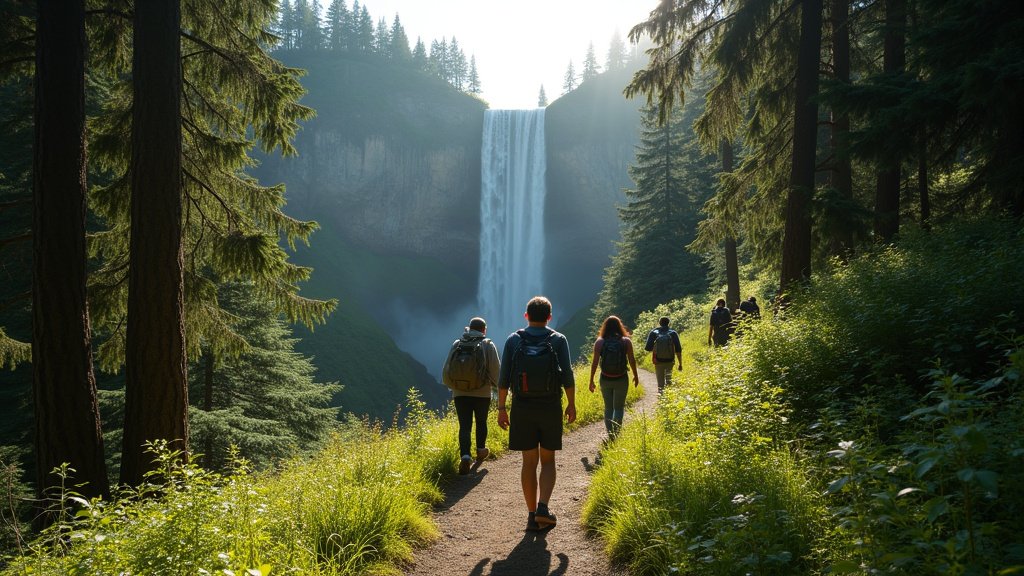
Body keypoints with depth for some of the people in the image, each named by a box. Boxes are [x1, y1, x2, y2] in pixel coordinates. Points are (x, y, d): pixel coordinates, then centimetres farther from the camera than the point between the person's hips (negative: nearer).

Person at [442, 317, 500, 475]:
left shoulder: (457, 344, 2)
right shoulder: (488, 345, -3)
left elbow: (446, 371, 3)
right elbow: (495, 370, -7)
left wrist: (453, 386, 20)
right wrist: (494, 384, 14)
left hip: (460, 393, 1)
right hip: (482, 393, -1)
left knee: (464, 426, 1)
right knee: (481, 422, 22)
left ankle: (465, 456, -16)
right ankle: (480, 449, 36)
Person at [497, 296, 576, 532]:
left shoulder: (513, 340, 0)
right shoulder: (558, 340, -2)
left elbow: (504, 378, -3)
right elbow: (568, 377, -5)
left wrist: (502, 408, 4)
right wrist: (571, 405, 6)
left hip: (522, 408, 1)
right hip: (550, 408, -1)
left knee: (529, 462, 9)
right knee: (548, 461, 12)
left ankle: (532, 515, 11)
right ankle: (543, 507, -6)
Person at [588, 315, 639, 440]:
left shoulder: (599, 342, -6)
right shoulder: (626, 341, -6)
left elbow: (595, 362, -7)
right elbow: (632, 361, -3)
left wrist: (591, 380, 1)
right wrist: (636, 376, 12)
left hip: (605, 380, 1)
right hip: (621, 380, -1)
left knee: (608, 408, 15)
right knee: (619, 407, 12)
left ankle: (611, 435, 14)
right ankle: (616, 433, -3)